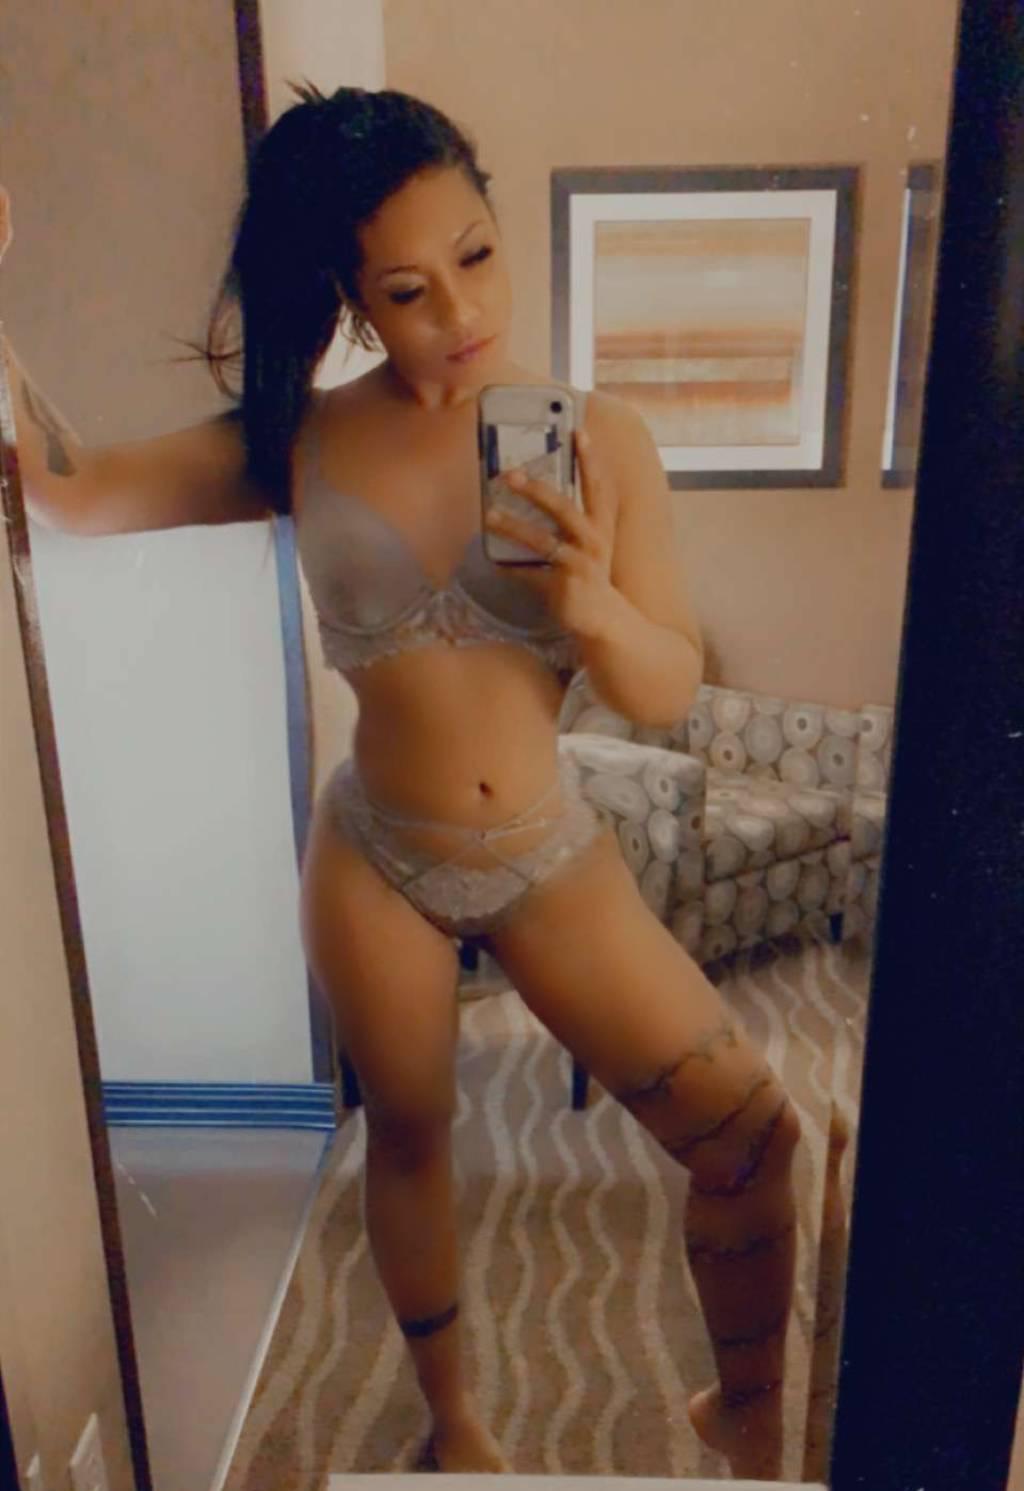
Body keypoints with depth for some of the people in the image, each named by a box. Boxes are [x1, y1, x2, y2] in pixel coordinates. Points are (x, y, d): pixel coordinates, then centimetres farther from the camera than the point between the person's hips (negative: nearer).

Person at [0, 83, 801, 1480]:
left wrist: (597, 608, -27)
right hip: (373, 860, 1)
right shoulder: (300, 439, -6)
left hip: (554, 857, 0)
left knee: (751, 1134, 0)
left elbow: (671, 691, -6)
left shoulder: (600, 436, -9)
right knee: (408, 1138, 19)